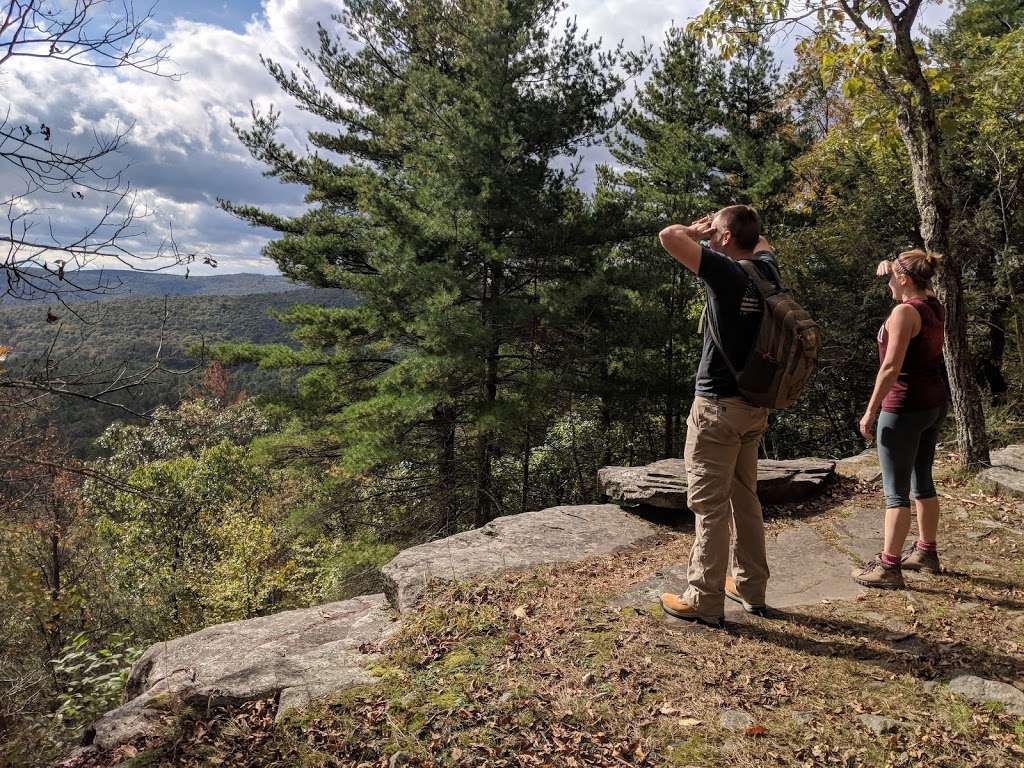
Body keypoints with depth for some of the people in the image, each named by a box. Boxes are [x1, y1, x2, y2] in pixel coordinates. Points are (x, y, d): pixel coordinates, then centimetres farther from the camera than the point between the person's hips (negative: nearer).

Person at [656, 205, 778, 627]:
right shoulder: (766, 271, 6)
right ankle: (751, 588, 27)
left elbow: (668, 236, -24)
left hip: (718, 406, -8)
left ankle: (704, 601, 7)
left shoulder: (726, 272, -16)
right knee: (745, 498, 17)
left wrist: (697, 231, -3)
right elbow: (762, 243, 30)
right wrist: (725, 223, 19)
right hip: (754, 404, 8)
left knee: (710, 505, -1)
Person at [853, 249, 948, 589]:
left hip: (904, 408, -9)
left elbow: (892, 367, -22)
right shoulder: (934, 308, 8)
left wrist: (870, 410, -17)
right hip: (934, 404, 9)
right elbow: (919, 290, 33)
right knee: (922, 482, 19)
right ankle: (927, 552, 31)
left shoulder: (905, 311, -17)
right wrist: (892, 270, 17)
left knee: (896, 492, -4)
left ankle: (888, 567, 2)